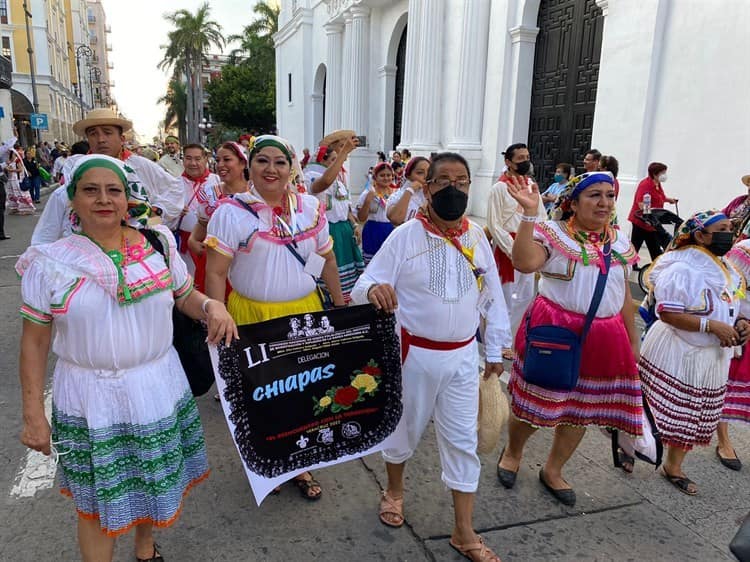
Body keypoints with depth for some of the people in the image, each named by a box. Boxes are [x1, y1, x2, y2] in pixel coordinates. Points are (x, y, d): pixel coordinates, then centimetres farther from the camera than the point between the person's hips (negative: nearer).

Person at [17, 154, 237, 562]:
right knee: (98, 500, 11)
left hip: (158, 389, 2)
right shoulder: (50, 263, -7)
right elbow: (34, 343, -2)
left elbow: (185, 297, 8)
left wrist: (212, 306, -15)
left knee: (156, 481, 19)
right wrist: (33, 415, -3)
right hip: (89, 401, -2)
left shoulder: (157, 245, -2)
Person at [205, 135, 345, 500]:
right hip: (252, 317, -3)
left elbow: (328, 258, 12)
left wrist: (341, 306, 12)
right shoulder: (232, 212, -9)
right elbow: (215, 273, -10)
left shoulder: (311, 208, 3)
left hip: (305, 313, 3)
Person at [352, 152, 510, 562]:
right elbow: (365, 288, -15)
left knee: (463, 439, 10)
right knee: (405, 428, 17)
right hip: (415, 354, -3)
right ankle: (394, 490, 47)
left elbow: (492, 295, 6)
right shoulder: (405, 236, -13)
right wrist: (372, 290, -39)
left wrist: (495, 350, 9)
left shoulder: (477, 236, -1)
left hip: (463, 355, 3)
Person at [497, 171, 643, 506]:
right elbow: (525, 263, -28)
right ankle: (512, 452, 37)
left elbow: (625, 297, 16)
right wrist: (529, 214, -31)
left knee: (582, 409, 14)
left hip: (602, 337, 6)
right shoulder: (553, 232, -8)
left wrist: (633, 342, 19)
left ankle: (553, 470, 36)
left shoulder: (620, 243, 10)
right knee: (536, 401, 7)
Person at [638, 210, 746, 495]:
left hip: (712, 357, 8)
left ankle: (674, 467, 34)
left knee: (692, 418, 17)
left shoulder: (728, 270, 9)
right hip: (675, 355, -8)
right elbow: (668, 313, -24)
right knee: (656, 410, -1)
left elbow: (726, 310, 19)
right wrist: (712, 326, -26)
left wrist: (740, 324, -2)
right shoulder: (682, 269, -19)